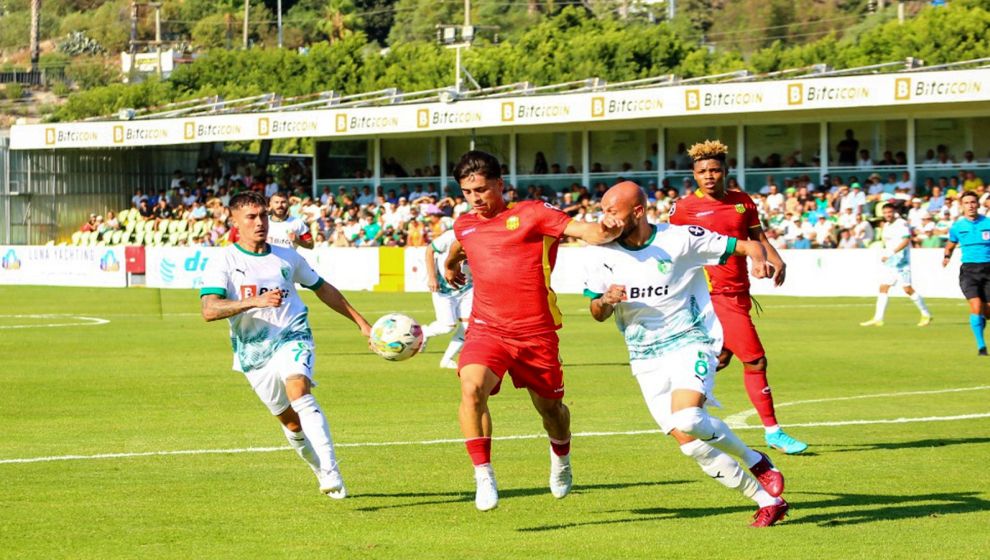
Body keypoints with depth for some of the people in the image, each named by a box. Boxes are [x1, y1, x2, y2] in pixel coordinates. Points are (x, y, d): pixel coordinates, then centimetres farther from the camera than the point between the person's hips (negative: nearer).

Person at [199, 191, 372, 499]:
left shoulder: (287, 257, 7)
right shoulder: (223, 261, -5)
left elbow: (322, 289, 23)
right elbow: (209, 309, -19)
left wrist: (362, 323, 25)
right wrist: (255, 302, -32)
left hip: (292, 338, 0)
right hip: (253, 351, 0)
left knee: (298, 390, -28)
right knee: (290, 420, 6)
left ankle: (331, 474, -36)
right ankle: (322, 472, 30)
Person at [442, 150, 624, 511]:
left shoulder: (531, 214, -6)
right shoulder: (464, 226, 10)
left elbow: (582, 231, -18)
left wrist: (605, 233, -40)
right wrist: (450, 265, 57)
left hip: (536, 332, -2)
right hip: (487, 329, 2)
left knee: (550, 407, 14)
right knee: (472, 387, -27)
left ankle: (561, 459, 48)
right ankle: (484, 478, -21)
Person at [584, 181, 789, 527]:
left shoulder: (680, 239, -11)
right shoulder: (604, 255, -1)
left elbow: (746, 245, -6)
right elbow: (597, 314, 9)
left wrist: (757, 257, -29)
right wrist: (606, 300, -15)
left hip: (690, 343, -4)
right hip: (646, 359, 4)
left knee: (685, 422, -29)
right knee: (686, 438, -6)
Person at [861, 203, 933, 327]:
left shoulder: (902, 224, -12)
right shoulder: (886, 226, 15)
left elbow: (906, 241, -23)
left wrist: (891, 253, -28)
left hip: (901, 262, -8)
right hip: (889, 262, 8)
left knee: (908, 289, -8)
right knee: (883, 288, 2)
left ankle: (926, 315, 3)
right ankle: (878, 319, 3)